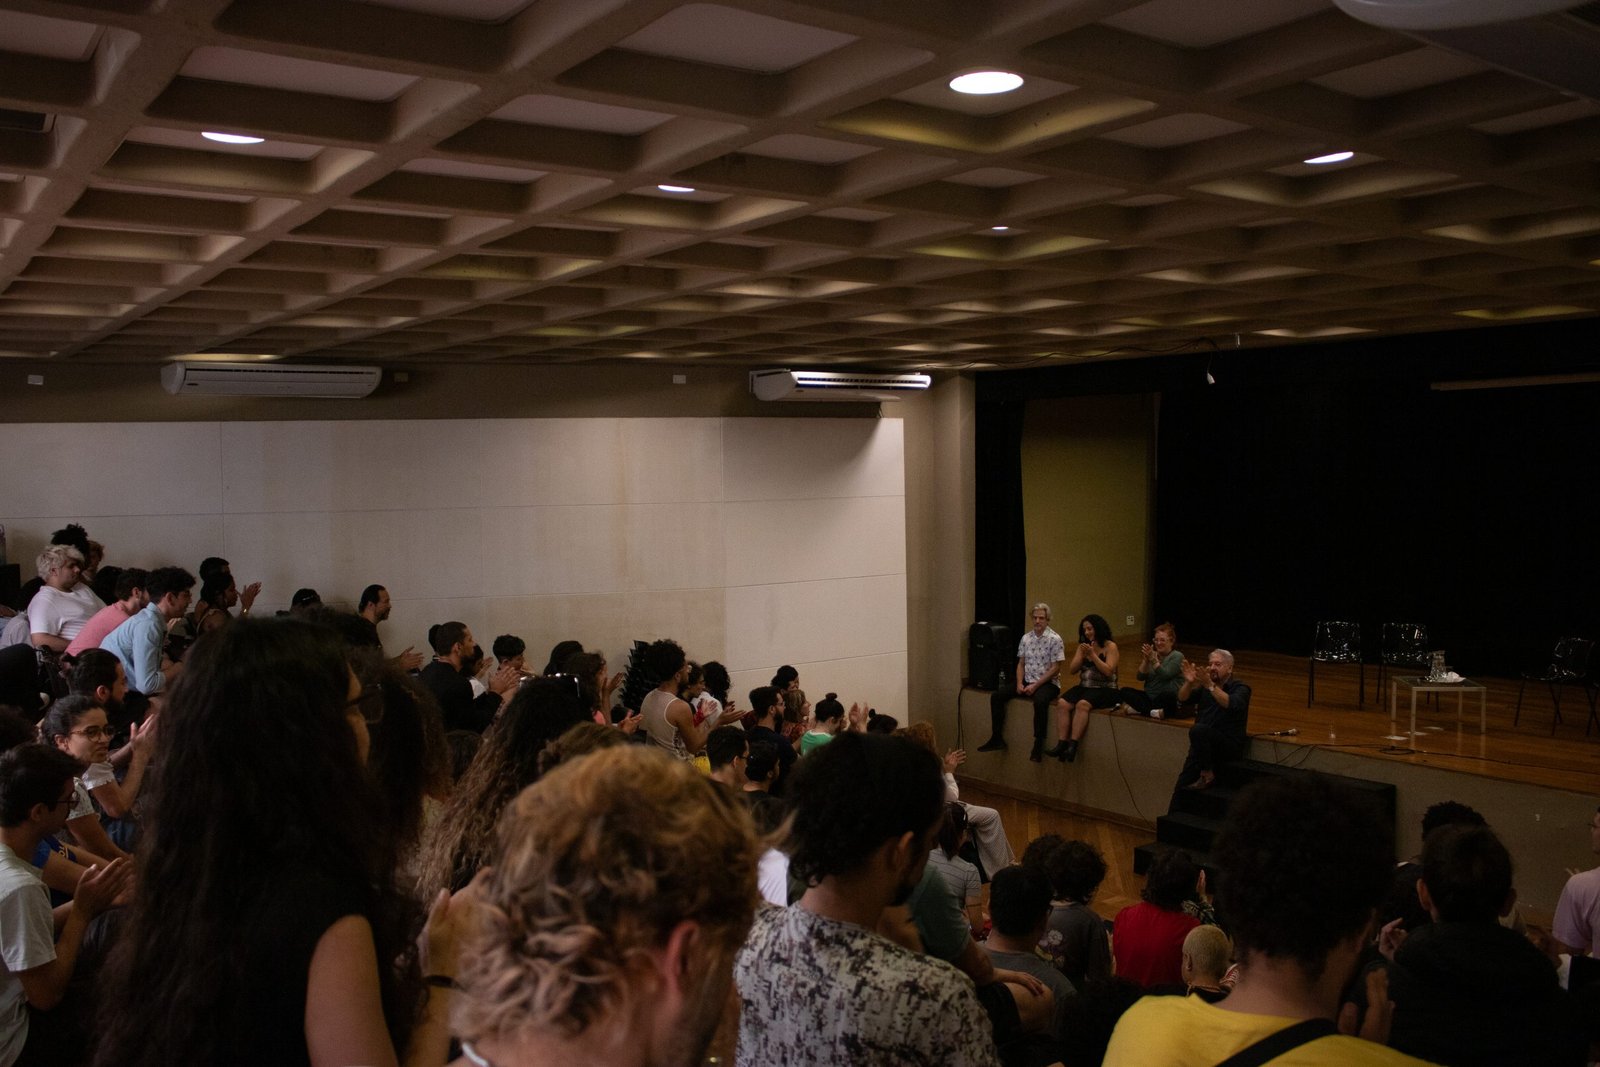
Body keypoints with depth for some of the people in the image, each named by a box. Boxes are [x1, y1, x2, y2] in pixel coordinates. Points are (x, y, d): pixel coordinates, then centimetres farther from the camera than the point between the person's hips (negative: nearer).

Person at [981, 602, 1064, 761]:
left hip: (1047, 683, -6)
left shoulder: (1054, 639, -9)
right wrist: (1019, 683, -6)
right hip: (1027, 681, 6)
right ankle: (997, 738, -2)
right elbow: (1021, 663, 12)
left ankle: (1038, 744, -28)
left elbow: (1055, 668, -12)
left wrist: (1036, 685, -17)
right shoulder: (1026, 638, 8)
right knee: (996, 696, -9)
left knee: (1040, 701, -38)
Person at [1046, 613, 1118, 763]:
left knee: (1082, 704, -35)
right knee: (1062, 704, -23)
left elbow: (1108, 671, -13)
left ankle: (1073, 745, -40)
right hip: (1084, 687, 6)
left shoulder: (1110, 646, -1)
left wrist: (1093, 654, -14)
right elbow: (1071, 670, 11)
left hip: (1104, 689, -6)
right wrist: (1082, 654, -3)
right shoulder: (1083, 646, 16)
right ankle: (1061, 744, -32)